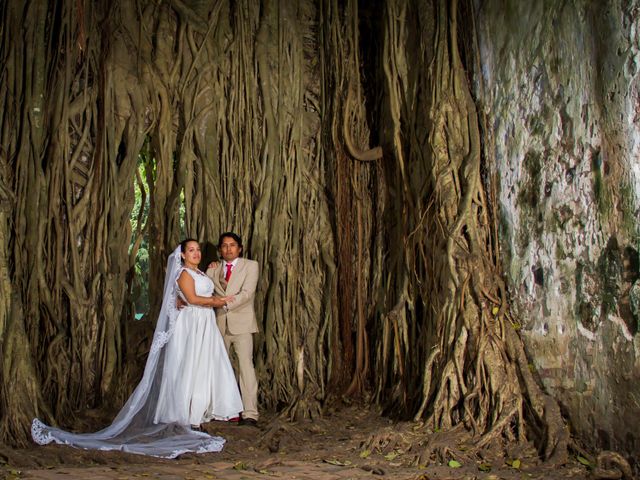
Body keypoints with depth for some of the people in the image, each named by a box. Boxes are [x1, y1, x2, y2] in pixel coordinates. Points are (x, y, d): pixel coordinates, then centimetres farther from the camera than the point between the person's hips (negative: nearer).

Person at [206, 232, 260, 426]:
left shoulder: (250, 266, 1)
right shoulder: (213, 268, 13)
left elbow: (247, 293, -12)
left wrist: (225, 302, -22)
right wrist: (211, 272, -10)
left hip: (241, 323, -4)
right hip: (219, 324, 4)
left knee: (246, 366, -11)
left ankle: (250, 413, -10)